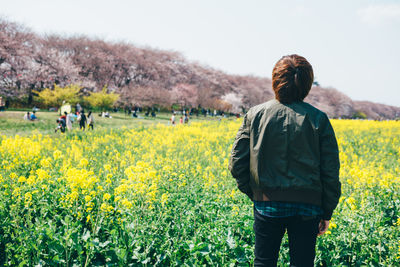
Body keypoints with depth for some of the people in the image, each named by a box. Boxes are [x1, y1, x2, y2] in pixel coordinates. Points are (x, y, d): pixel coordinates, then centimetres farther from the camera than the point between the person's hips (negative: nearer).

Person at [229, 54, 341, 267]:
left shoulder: (255, 114, -3)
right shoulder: (318, 119, -5)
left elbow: (237, 164, -2)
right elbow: (330, 172, -4)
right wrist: (327, 212, 7)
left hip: (267, 204, 1)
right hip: (306, 208, 0)